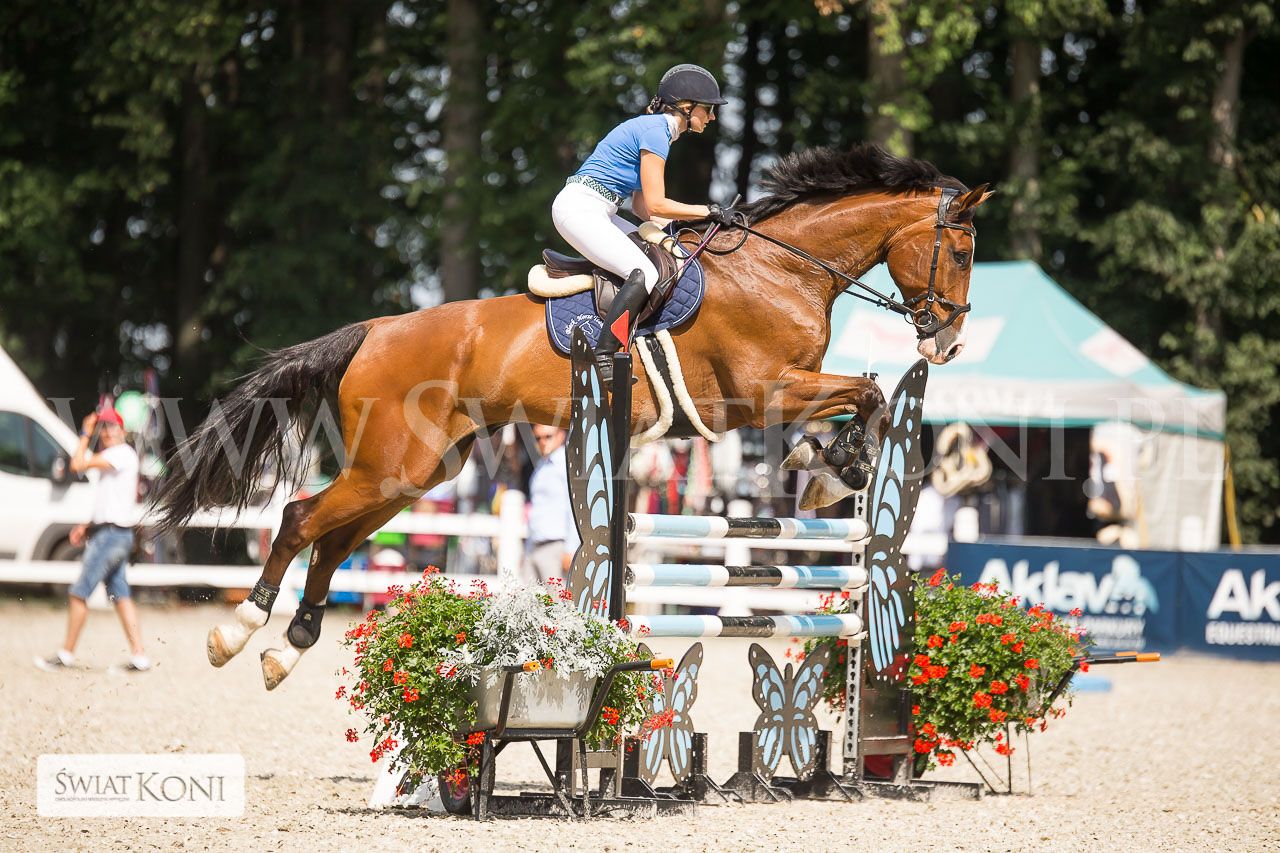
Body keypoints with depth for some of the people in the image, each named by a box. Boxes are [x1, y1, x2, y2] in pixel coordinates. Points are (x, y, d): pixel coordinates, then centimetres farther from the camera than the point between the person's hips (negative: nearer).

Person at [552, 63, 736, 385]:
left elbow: (641, 207, 19)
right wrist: (709, 211, -10)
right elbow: (655, 204, -17)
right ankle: (603, 356, -25)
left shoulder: (656, 129, 18)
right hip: (579, 208, -11)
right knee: (645, 273, -23)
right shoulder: (654, 131, -13)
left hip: (597, 212, 11)